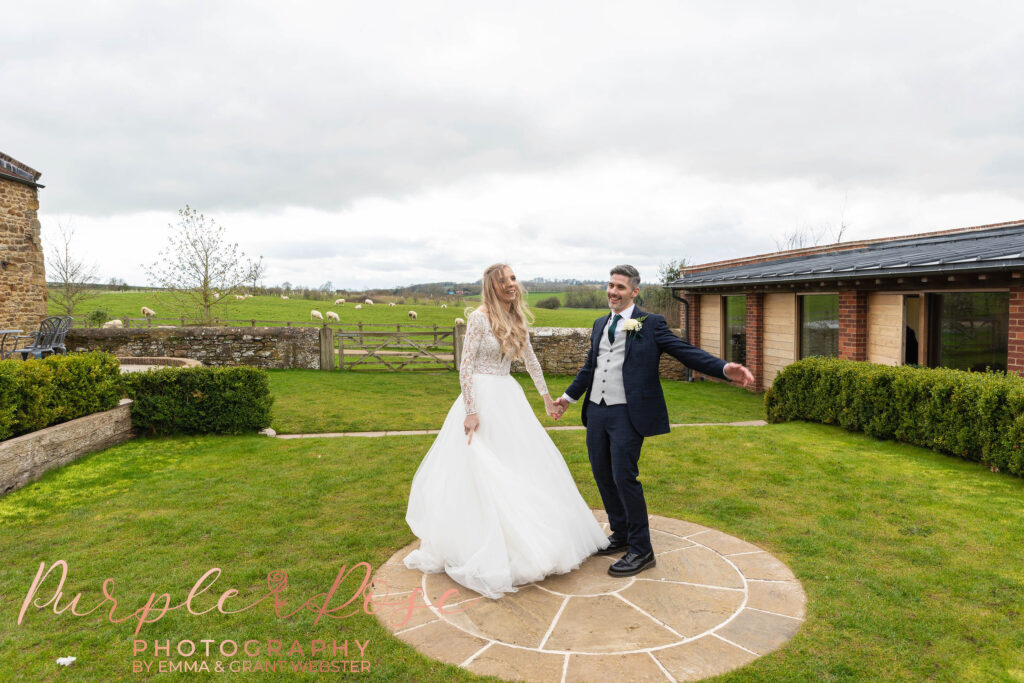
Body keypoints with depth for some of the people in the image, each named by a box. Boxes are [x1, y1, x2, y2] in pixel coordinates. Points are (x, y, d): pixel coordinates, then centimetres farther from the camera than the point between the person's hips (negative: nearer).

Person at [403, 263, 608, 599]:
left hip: (509, 398, 8)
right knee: (480, 472, -2)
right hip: (483, 398, -8)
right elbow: (465, 366, -15)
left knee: (525, 466, 12)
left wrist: (546, 396, 21)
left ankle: (526, 540, 30)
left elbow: (530, 360, 19)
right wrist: (471, 411, -20)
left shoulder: (516, 319, 8)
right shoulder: (479, 317, -13)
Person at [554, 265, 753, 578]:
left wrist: (724, 368, -24)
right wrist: (569, 396, 33)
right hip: (596, 411, 7)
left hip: (627, 414, -7)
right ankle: (621, 535, 32)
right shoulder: (599, 324, 15)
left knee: (624, 478, -7)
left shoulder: (650, 324, -4)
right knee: (603, 476, 12)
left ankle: (641, 551, 8)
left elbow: (687, 352, -10)